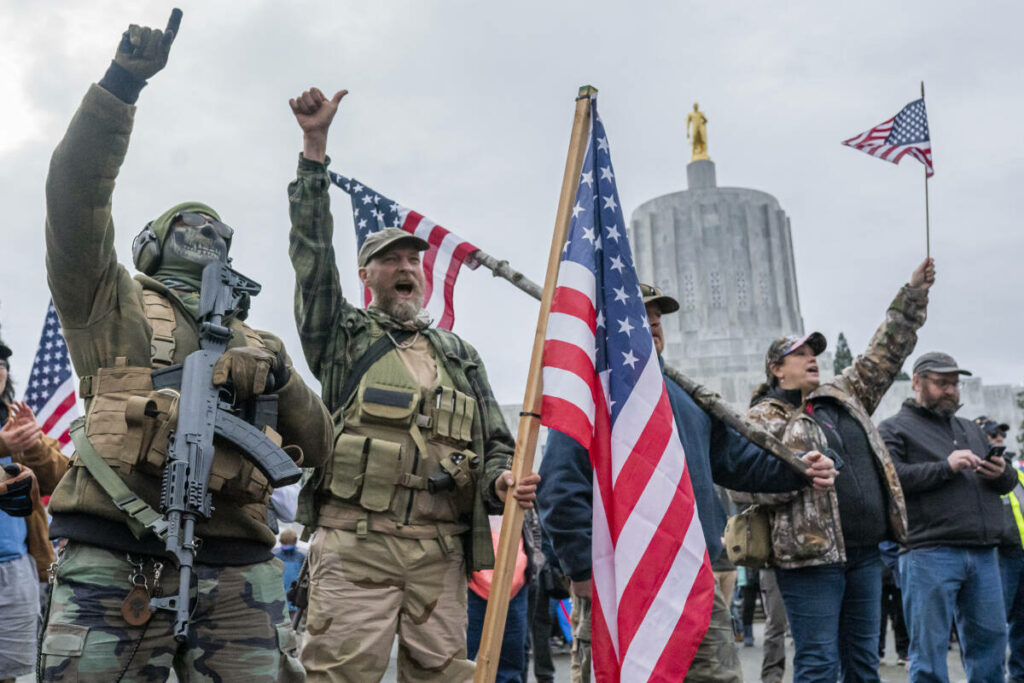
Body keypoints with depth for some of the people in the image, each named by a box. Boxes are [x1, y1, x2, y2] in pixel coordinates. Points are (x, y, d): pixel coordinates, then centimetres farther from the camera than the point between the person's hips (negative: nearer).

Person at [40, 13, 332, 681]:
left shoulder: (254, 343, 24)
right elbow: (77, 196, -2)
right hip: (116, 566, -3)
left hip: (238, 574, 4)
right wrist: (122, 82, -9)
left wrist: (280, 379, 6)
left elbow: (317, 445, 21)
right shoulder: (115, 303, 14)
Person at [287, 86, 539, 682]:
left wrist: (501, 482, -4)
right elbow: (313, 249, 2)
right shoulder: (343, 334, 13)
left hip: (441, 553, 3)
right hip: (354, 546, -3)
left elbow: (495, 444, 20)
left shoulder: (460, 356, 21)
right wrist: (315, 146, -4)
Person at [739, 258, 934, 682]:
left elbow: (885, 353, 21)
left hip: (865, 552, 7)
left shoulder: (843, 397, 19)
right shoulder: (762, 418, 0)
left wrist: (914, 296, 16)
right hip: (811, 555, -7)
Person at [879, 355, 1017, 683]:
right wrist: (945, 467, -16)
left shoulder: (971, 429, 24)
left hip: (983, 553, 6)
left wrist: (1002, 473, 1)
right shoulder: (894, 429, 3)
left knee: (990, 638, 11)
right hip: (930, 554, -6)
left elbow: (1008, 482, 25)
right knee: (930, 646, -2)